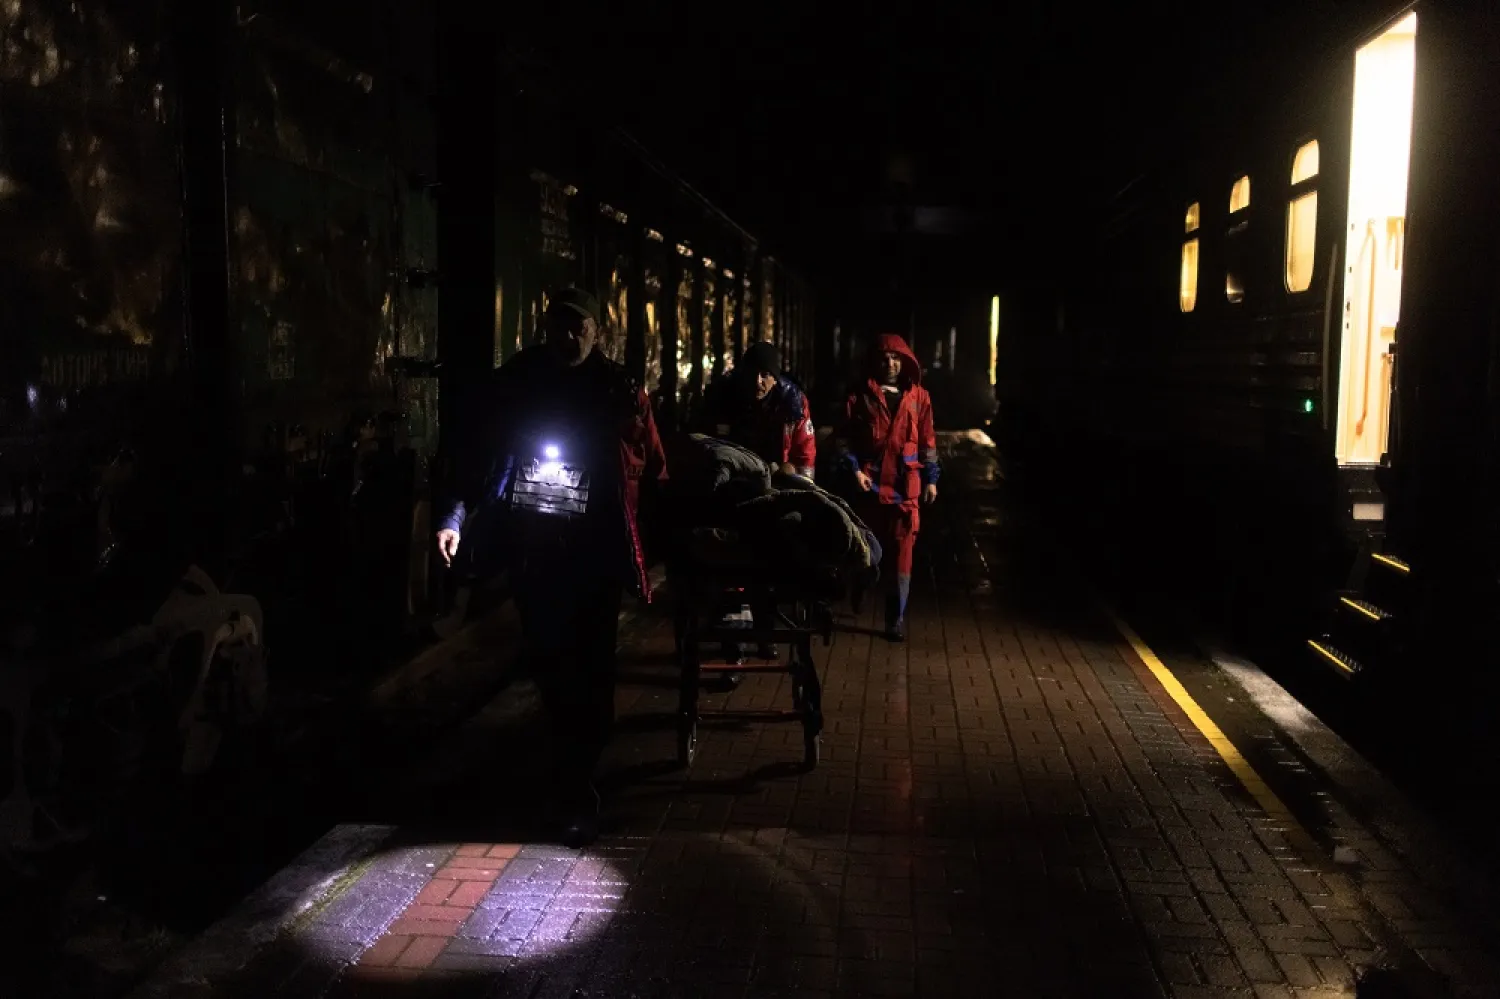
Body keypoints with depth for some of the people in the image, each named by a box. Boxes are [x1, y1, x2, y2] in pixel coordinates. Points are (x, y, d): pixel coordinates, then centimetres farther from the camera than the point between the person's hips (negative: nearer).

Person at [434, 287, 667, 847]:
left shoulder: (620, 392, -1)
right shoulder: (512, 385, 3)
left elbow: (652, 474, -2)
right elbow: (481, 455, 6)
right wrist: (456, 515, -7)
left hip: (596, 553, -2)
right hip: (532, 549, 2)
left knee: (590, 670, 1)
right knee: (549, 662, 10)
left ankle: (577, 788, 12)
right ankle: (576, 770, 33)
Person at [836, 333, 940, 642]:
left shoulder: (919, 397, 8)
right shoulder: (861, 395, 3)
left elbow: (927, 441, 11)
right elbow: (844, 437, 2)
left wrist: (931, 478, 7)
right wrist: (854, 469, -10)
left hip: (905, 487, 1)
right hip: (869, 483, -1)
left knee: (900, 553, -1)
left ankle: (896, 618, 5)